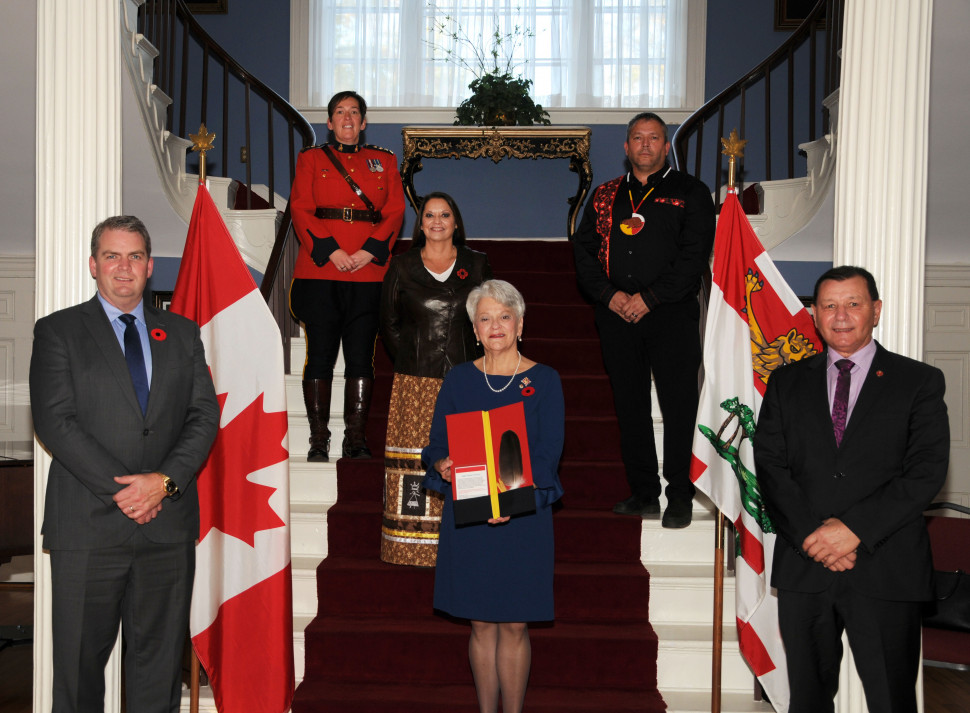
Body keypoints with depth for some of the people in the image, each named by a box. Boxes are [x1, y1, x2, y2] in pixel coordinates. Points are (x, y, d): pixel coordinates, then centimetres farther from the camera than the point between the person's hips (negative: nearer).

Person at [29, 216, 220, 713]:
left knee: (160, 656, 9)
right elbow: (54, 421, -6)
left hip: (168, 522, 3)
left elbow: (204, 415, 5)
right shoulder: (57, 331, 5)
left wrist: (165, 479, -11)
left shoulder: (182, 334, 13)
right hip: (88, 526, -2)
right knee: (79, 659, 6)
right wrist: (120, 489, -13)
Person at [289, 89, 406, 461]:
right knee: (319, 356, -1)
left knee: (361, 358, 1)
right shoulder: (311, 158, 13)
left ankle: (356, 439, 8)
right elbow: (301, 210, 1)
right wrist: (332, 251, -12)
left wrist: (368, 252, -10)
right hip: (319, 272, -1)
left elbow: (395, 212, 6)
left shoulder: (384, 161, 16)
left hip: (369, 274, 1)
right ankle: (319, 440, 7)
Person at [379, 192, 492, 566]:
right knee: (416, 457, -1)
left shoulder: (476, 265, 9)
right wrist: (410, 363, 4)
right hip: (415, 384, 0)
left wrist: (476, 366, 3)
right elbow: (389, 324, 11)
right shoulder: (402, 267, 8)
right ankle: (413, 545, 7)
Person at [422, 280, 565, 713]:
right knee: (481, 623, 8)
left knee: (514, 625, 4)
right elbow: (437, 445, 5)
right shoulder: (458, 380, 7)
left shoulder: (544, 381, 1)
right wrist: (443, 465, -18)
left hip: (524, 514, -1)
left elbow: (548, 453, -6)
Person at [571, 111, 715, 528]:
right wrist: (608, 294, -5)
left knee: (678, 406, -4)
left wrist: (649, 297, -12)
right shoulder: (605, 196, 16)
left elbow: (694, 256, -4)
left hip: (670, 313, -3)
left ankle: (679, 498, 8)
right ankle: (643, 494, 18)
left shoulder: (690, 193, 5)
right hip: (617, 314, 4)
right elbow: (583, 250, 11)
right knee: (629, 405, 8)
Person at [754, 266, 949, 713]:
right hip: (803, 566, 2)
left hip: (885, 572, -2)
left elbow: (927, 471, -6)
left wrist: (854, 528, -15)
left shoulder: (919, 381, 4)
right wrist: (812, 535, -11)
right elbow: (770, 466, 3)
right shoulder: (787, 382, 11)